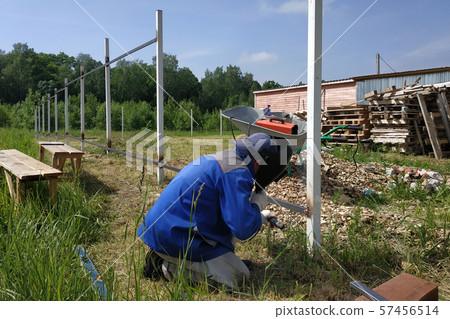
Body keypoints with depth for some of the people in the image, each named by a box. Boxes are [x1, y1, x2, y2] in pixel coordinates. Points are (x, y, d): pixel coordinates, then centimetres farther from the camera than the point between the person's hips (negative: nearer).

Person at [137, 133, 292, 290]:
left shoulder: (219, 159, 14)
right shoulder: (237, 173, -18)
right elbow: (243, 229, -23)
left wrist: (258, 216, 33)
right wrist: (256, 205, -2)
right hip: (176, 238, -10)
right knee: (239, 277, -5)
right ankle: (168, 266, -4)